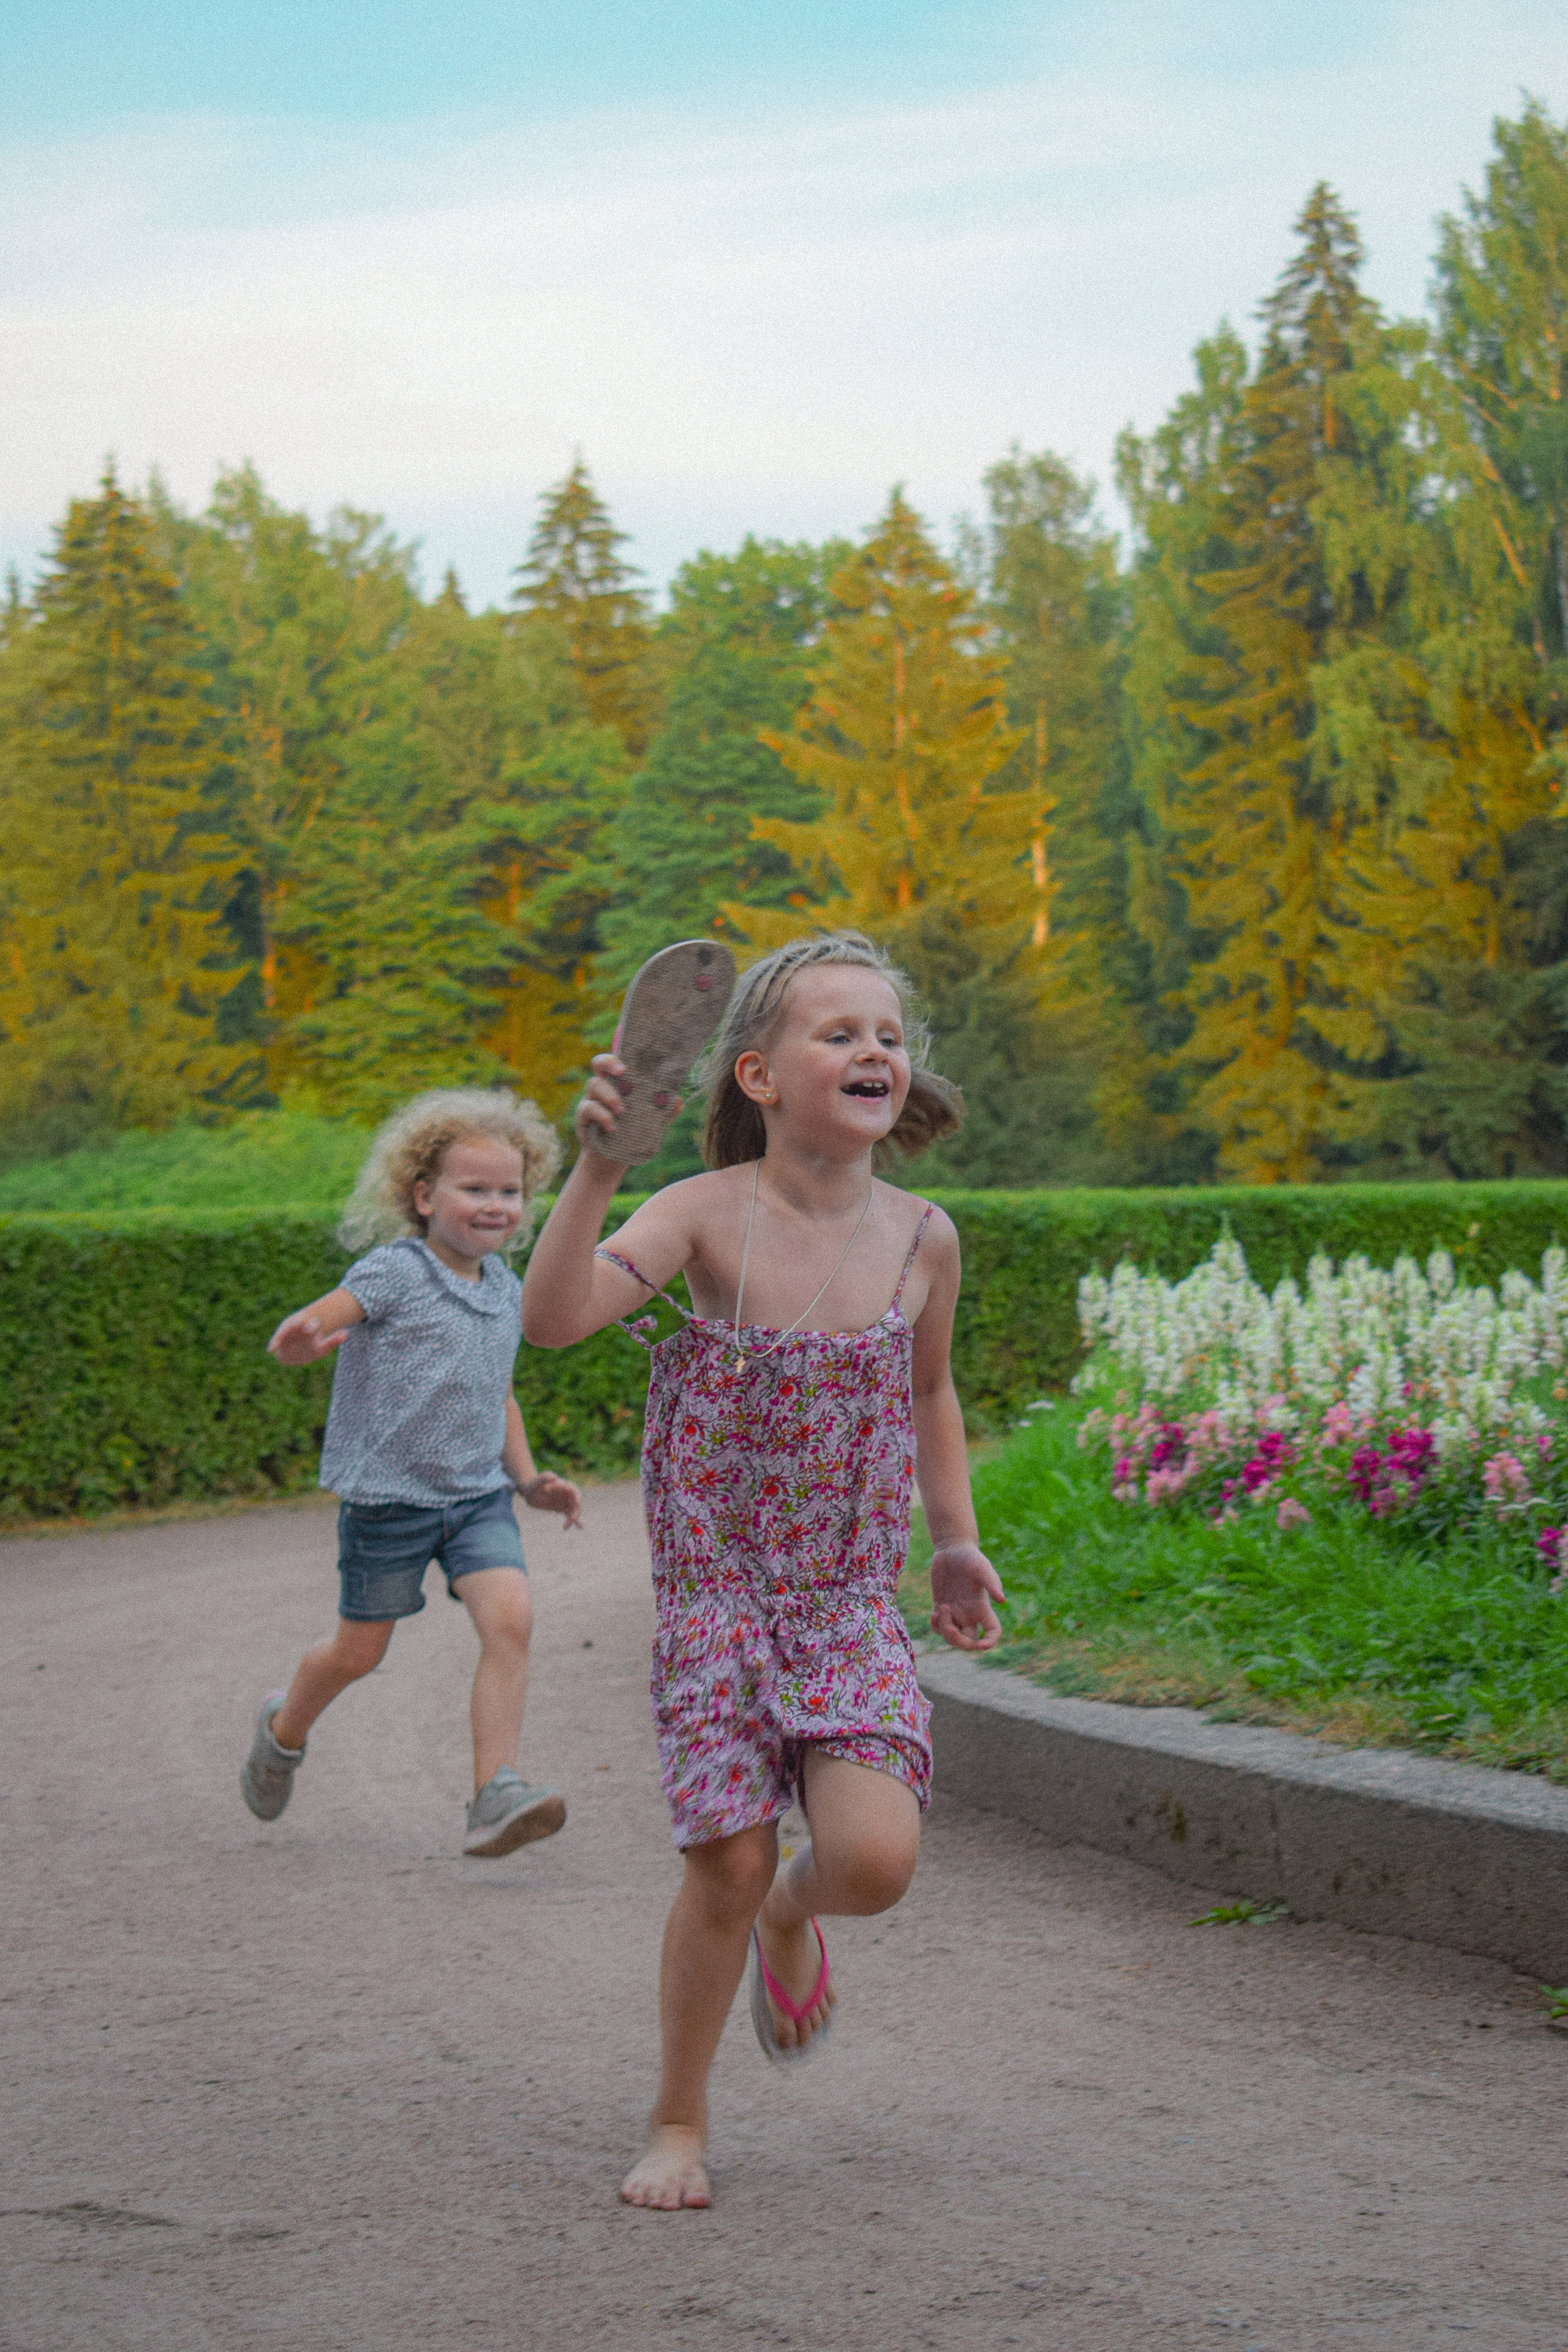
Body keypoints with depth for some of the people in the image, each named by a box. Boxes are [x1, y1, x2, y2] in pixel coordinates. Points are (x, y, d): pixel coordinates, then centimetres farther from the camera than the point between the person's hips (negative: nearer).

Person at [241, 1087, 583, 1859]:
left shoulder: (505, 1288, 8)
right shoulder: (394, 1273, -12)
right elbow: (299, 1333, -21)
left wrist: (526, 1477, 13)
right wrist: (298, 1341, -45)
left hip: (478, 1493, 5)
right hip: (387, 1495, -4)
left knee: (510, 1619, -18)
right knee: (359, 1651, 9)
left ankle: (494, 1797, -18)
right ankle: (284, 1730, 42)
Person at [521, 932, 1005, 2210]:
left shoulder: (922, 1238, -1)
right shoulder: (708, 1215, -12)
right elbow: (555, 1317, -27)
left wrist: (957, 1542, 16)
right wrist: (597, 1168, -38)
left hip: (854, 1601, 2)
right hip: (719, 1590, -2)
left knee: (875, 1856, -15)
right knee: (727, 1864, -3)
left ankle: (795, 1915, 25)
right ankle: (681, 2124, 21)